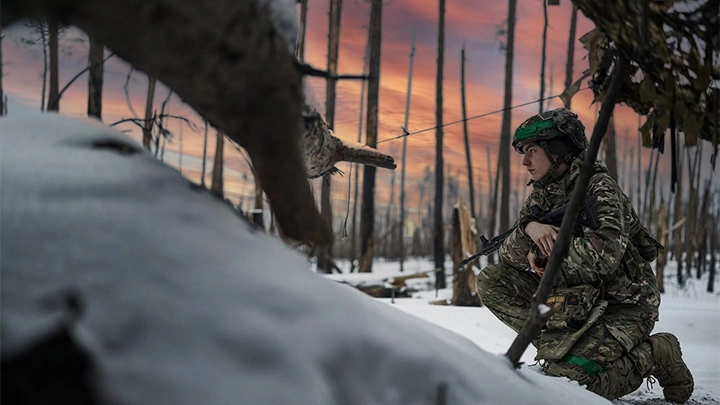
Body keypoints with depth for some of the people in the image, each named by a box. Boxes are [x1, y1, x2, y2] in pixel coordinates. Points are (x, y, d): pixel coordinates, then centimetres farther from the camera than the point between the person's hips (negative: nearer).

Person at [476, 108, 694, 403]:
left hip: (620, 308, -8)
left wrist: (551, 253, -18)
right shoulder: (542, 194, 8)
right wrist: (528, 228, -21)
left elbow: (606, 253, -32)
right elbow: (509, 257, 1)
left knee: (566, 376, -28)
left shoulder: (598, 187, -15)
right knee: (491, 281, -4)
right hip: (574, 300, 8)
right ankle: (563, 343, -4)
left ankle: (655, 354, -4)